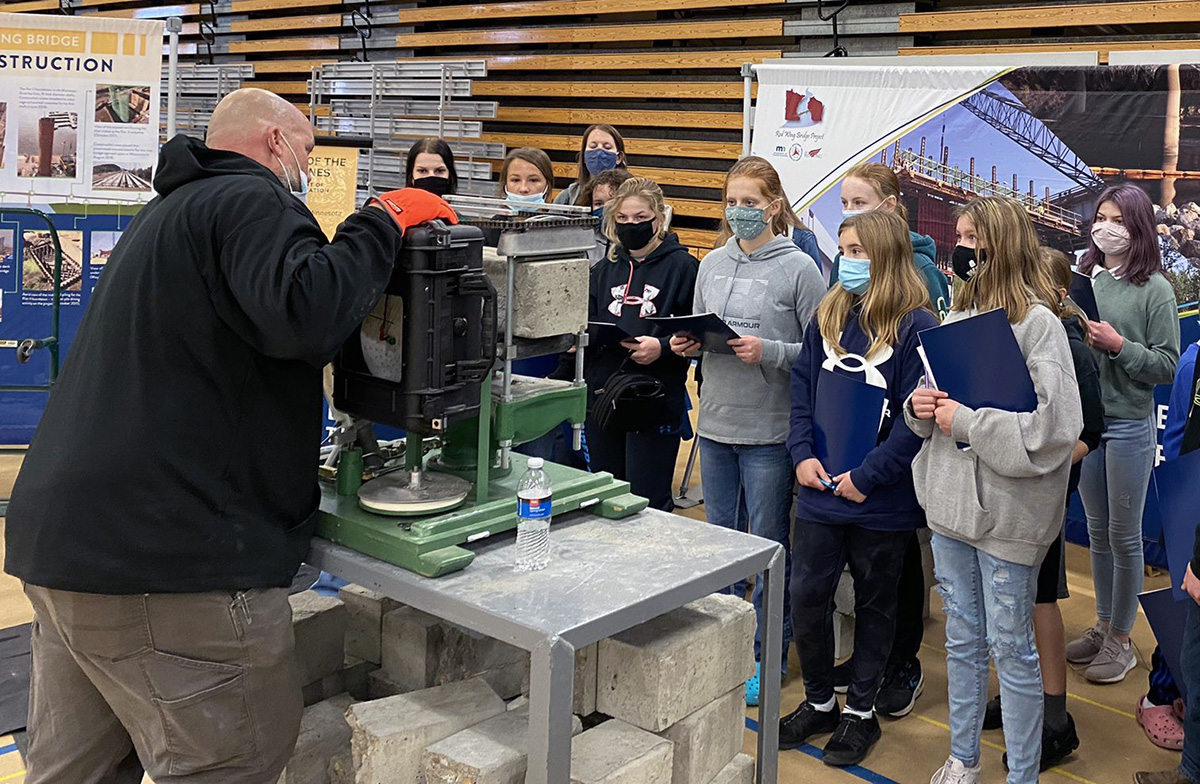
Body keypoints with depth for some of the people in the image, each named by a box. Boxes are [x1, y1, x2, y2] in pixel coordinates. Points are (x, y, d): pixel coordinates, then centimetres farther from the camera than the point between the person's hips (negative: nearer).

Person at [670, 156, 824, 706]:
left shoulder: (798, 268, -9)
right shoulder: (713, 263, 8)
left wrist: (769, 353, -23)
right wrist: (686, 345, -5)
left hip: (770, 432, -5)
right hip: (715, 423, 6)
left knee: (768, 547, 6)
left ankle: (767, 656, 22)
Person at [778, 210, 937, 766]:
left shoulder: (916, 326, -12)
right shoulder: (828, 317, 6)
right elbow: (802, 390, 11)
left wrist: (867, 476, -18)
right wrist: (803, 453, -3)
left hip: (881, 502, -5)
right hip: (819, 491, 5)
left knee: (874, 604, 12)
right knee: (806, 597, 8)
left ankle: (861, 710, 29)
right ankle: (819, 701, 29)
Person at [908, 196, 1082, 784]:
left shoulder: (1038, 324, -13)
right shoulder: (957, 317, 9)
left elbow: (1057, 426, -23)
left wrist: (966, 421, -20)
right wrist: (920, 405, -4)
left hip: (1006, 512, -7)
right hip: (950, 500, 7)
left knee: (1011, 648, 5)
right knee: (962, 638, 18)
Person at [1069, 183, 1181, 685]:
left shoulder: (1154, 289, -7)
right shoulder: (1083, 279, 2)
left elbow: (1167, 365, -8)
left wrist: (1118, 345, -19)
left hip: (1129, 424, -4)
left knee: (1124, 535, 6)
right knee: (1097, 530, 15)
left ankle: (1121, 640, 19)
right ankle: (1103, 627, 29)